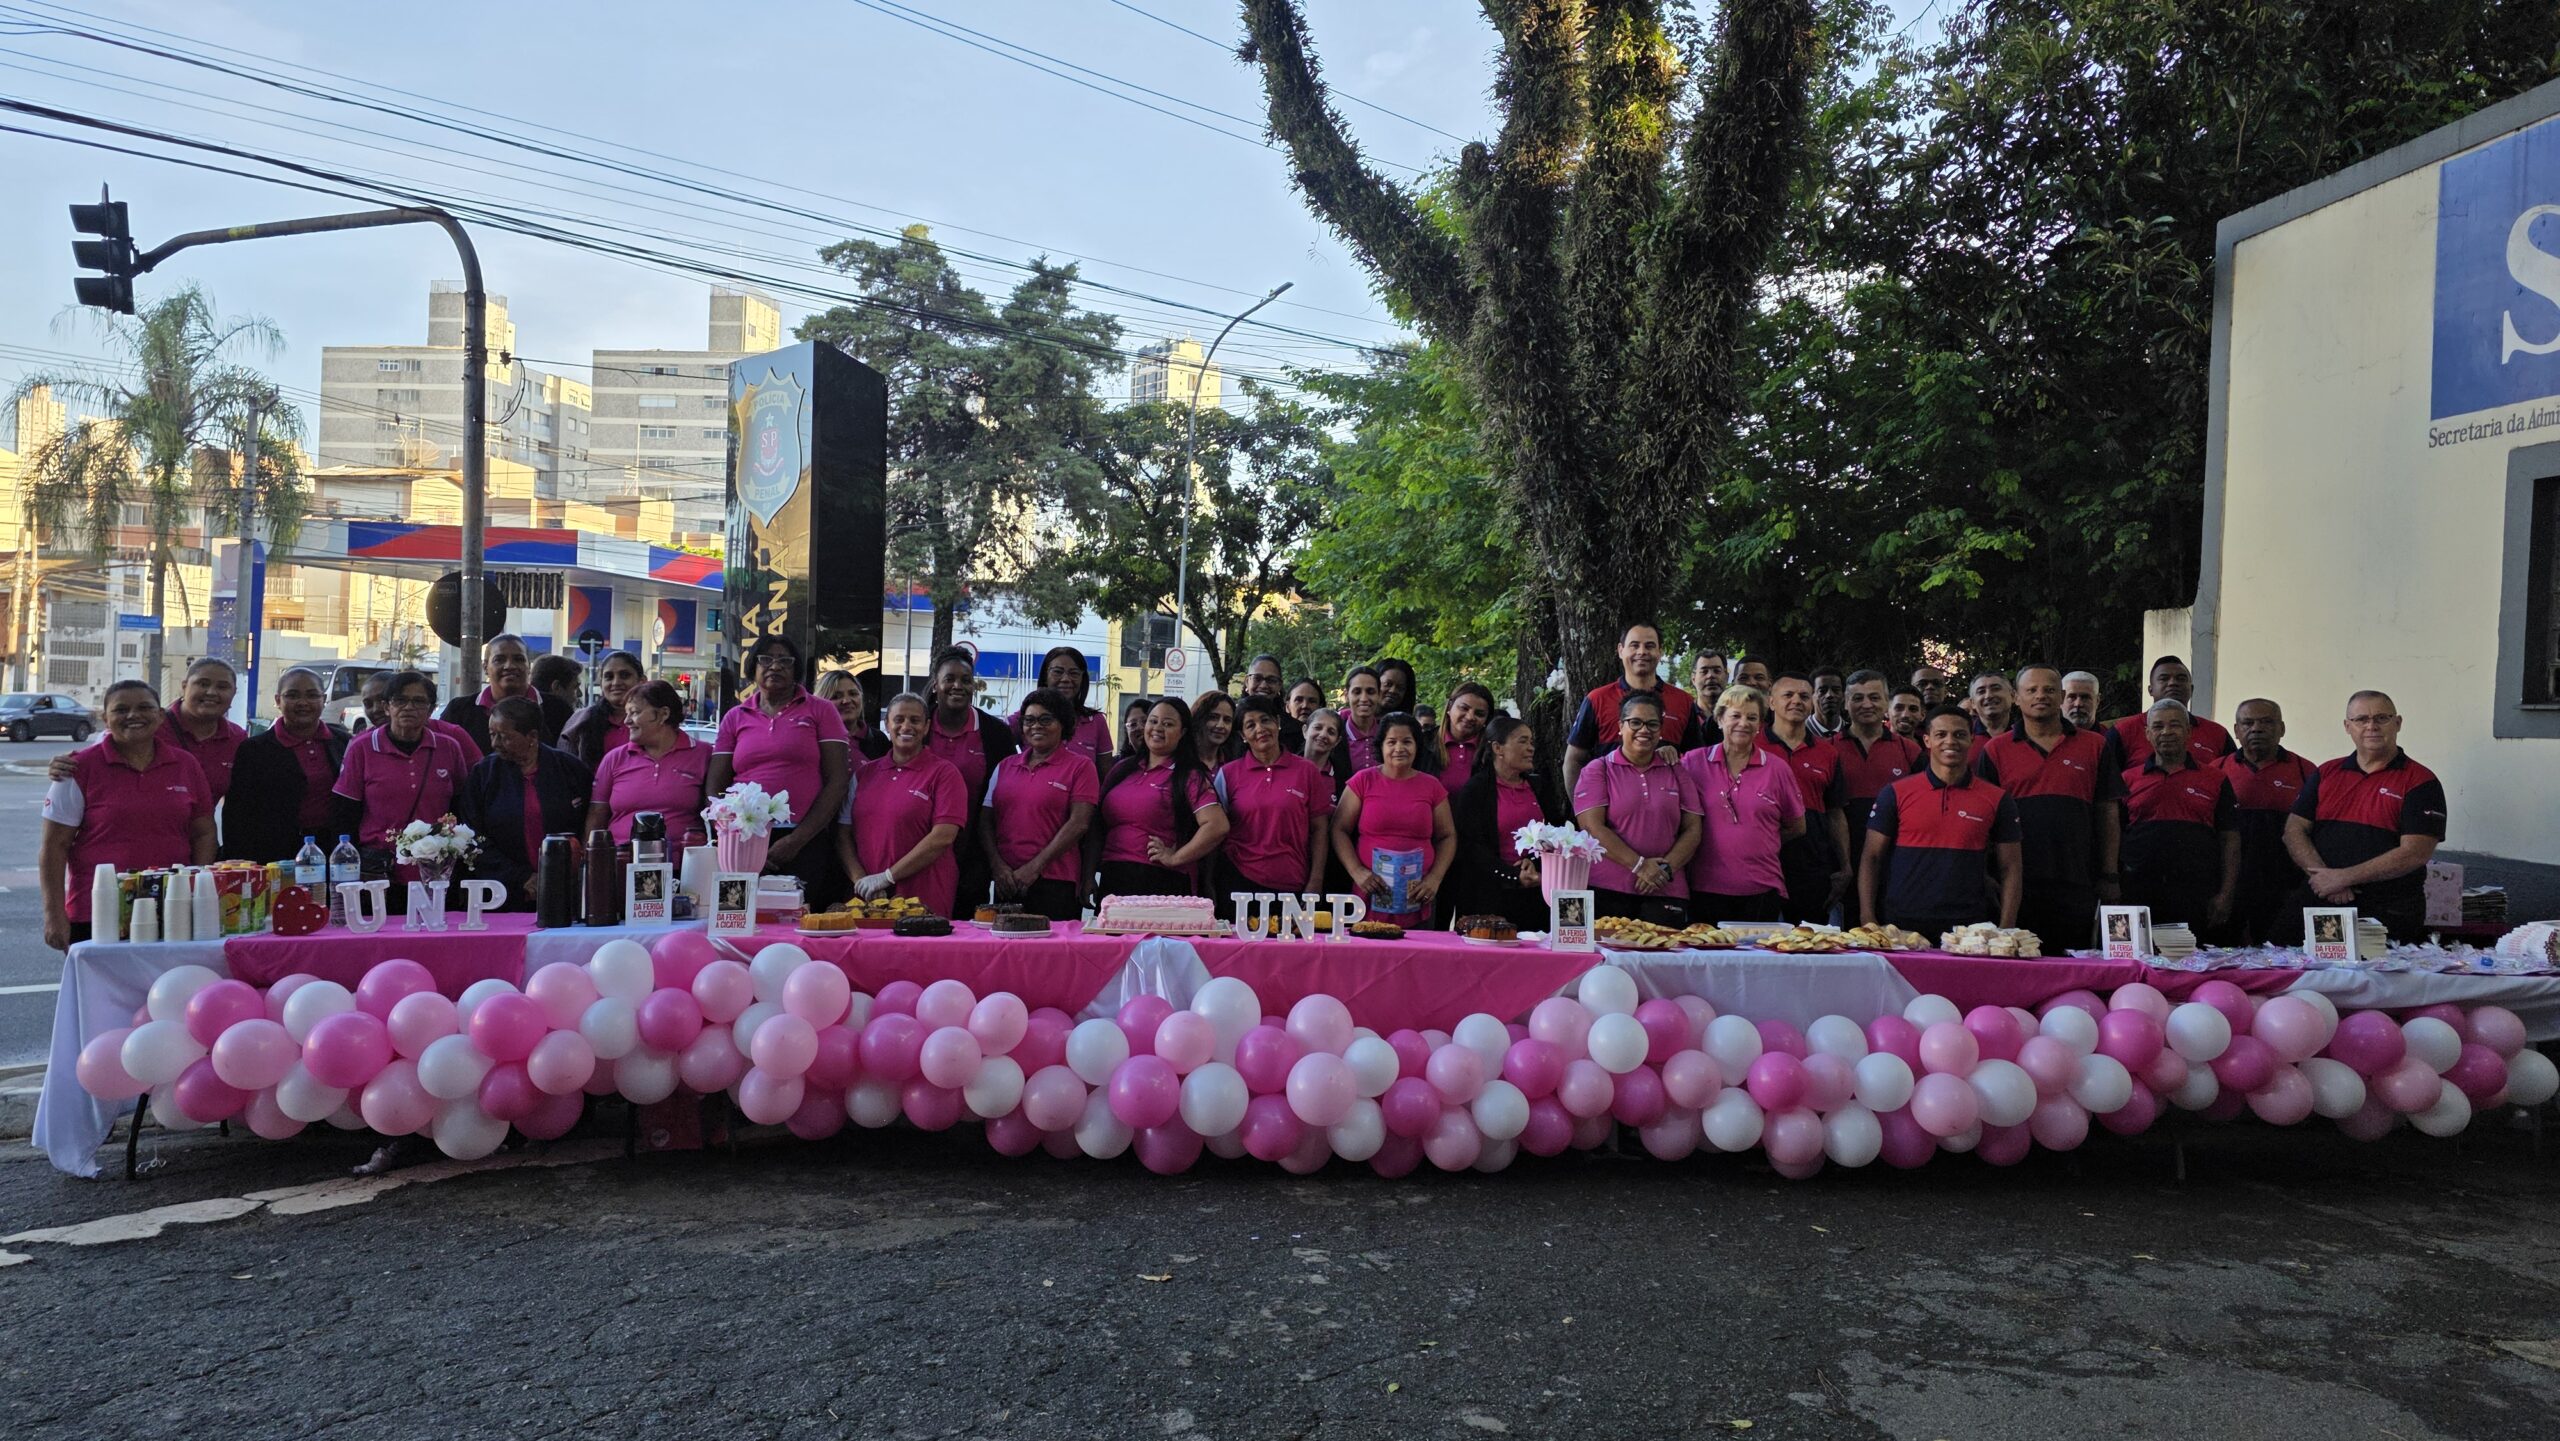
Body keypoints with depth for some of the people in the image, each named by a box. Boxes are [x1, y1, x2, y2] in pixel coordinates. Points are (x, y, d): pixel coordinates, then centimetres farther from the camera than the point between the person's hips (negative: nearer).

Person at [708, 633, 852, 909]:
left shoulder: (820, 712, 8)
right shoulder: (735, 718, 15)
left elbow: (837, 781, 0)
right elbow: (714, 789, 10)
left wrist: (797, 839, -9)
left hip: (806, 843, -2)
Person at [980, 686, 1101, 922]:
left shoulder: (1080, 766, 2)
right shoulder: (1005, 766, 15)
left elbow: (1078, 823, -7)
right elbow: (986, 821, 12)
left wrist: (1035, 866, -12)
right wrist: (997, 865, -4)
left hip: (1055, 883, -4)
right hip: (1007, 883, 4)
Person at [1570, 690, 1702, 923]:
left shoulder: (1676, 772, 15)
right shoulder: (1597, 771, 7)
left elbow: (1692, 830, 9)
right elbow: (1593, 828, -5)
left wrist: (1666, 868, -7)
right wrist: (1639, 865, -12)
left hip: (1666, 892, 3)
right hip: (1608, 890, -2)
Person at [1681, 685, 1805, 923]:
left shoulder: (1777, 768, 6)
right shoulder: (1693, 762, 3)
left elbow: (1796, 828, 15)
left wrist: (1762, 843, 8)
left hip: (1761, 890, 1)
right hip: (1707, 888, -1)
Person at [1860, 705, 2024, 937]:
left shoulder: (1998, 800, 5)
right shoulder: (1896, 794, 3)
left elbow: (2009, 870, 6)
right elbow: (1872, 859, 3)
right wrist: (1868, 920, -7)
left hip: (1968, 928, 1)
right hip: (1901, 926, 0)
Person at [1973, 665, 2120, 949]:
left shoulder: (2094, 746, 11)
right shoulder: (1994, 750, 7)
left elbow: (2107, 811, 11)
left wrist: (2109, 877, 5)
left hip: (2076, 888, 1)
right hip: (2014, 887, -1)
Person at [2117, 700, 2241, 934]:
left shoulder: (2215, 779, 12)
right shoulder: (2128, 780, 12)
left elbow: (2230, 839, 9)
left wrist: (2225, 895, 0)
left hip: (2198, 898, 0)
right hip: (2138, 896, 0)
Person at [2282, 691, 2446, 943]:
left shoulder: (2421, 782, -1)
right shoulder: (2326, 774, 12)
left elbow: (2415, 853, -11)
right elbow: (2294, 830, 6)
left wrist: (2342, 877, -14)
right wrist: (2325, 879, -10)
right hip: (2318, 904, 3)